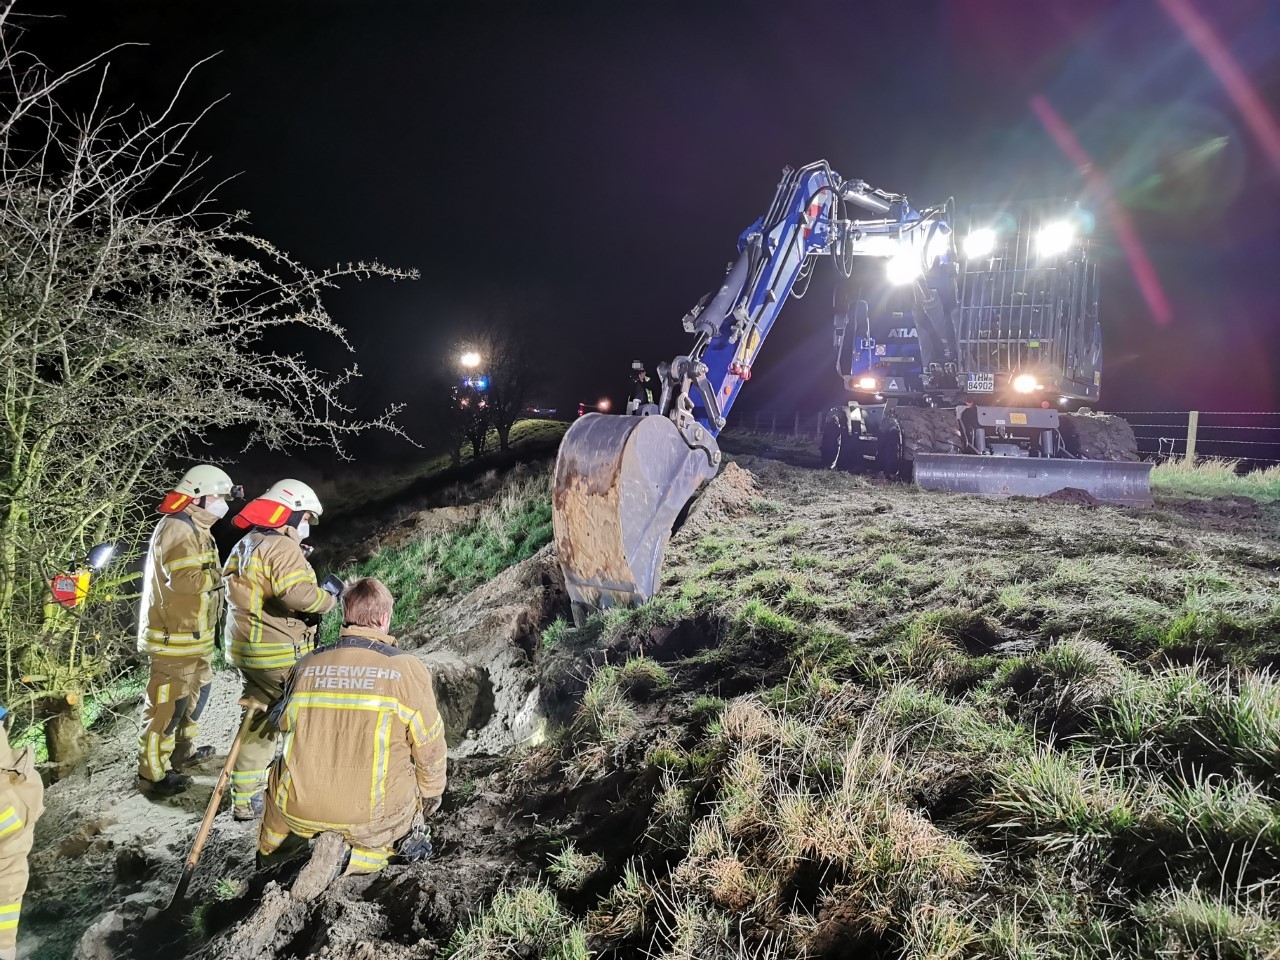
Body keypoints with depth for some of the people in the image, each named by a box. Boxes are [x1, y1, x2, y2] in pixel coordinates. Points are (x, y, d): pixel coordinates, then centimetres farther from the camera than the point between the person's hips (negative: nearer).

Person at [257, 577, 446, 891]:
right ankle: (353, 856, -1)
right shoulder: (407, 668, -9)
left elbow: (286, 726, 16)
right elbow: (429, 747, -2)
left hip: (299, 806, 6)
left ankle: (270, 850, 19)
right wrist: (430, 799, 16)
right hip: (374, 812, -6)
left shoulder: (306, 665, 2)